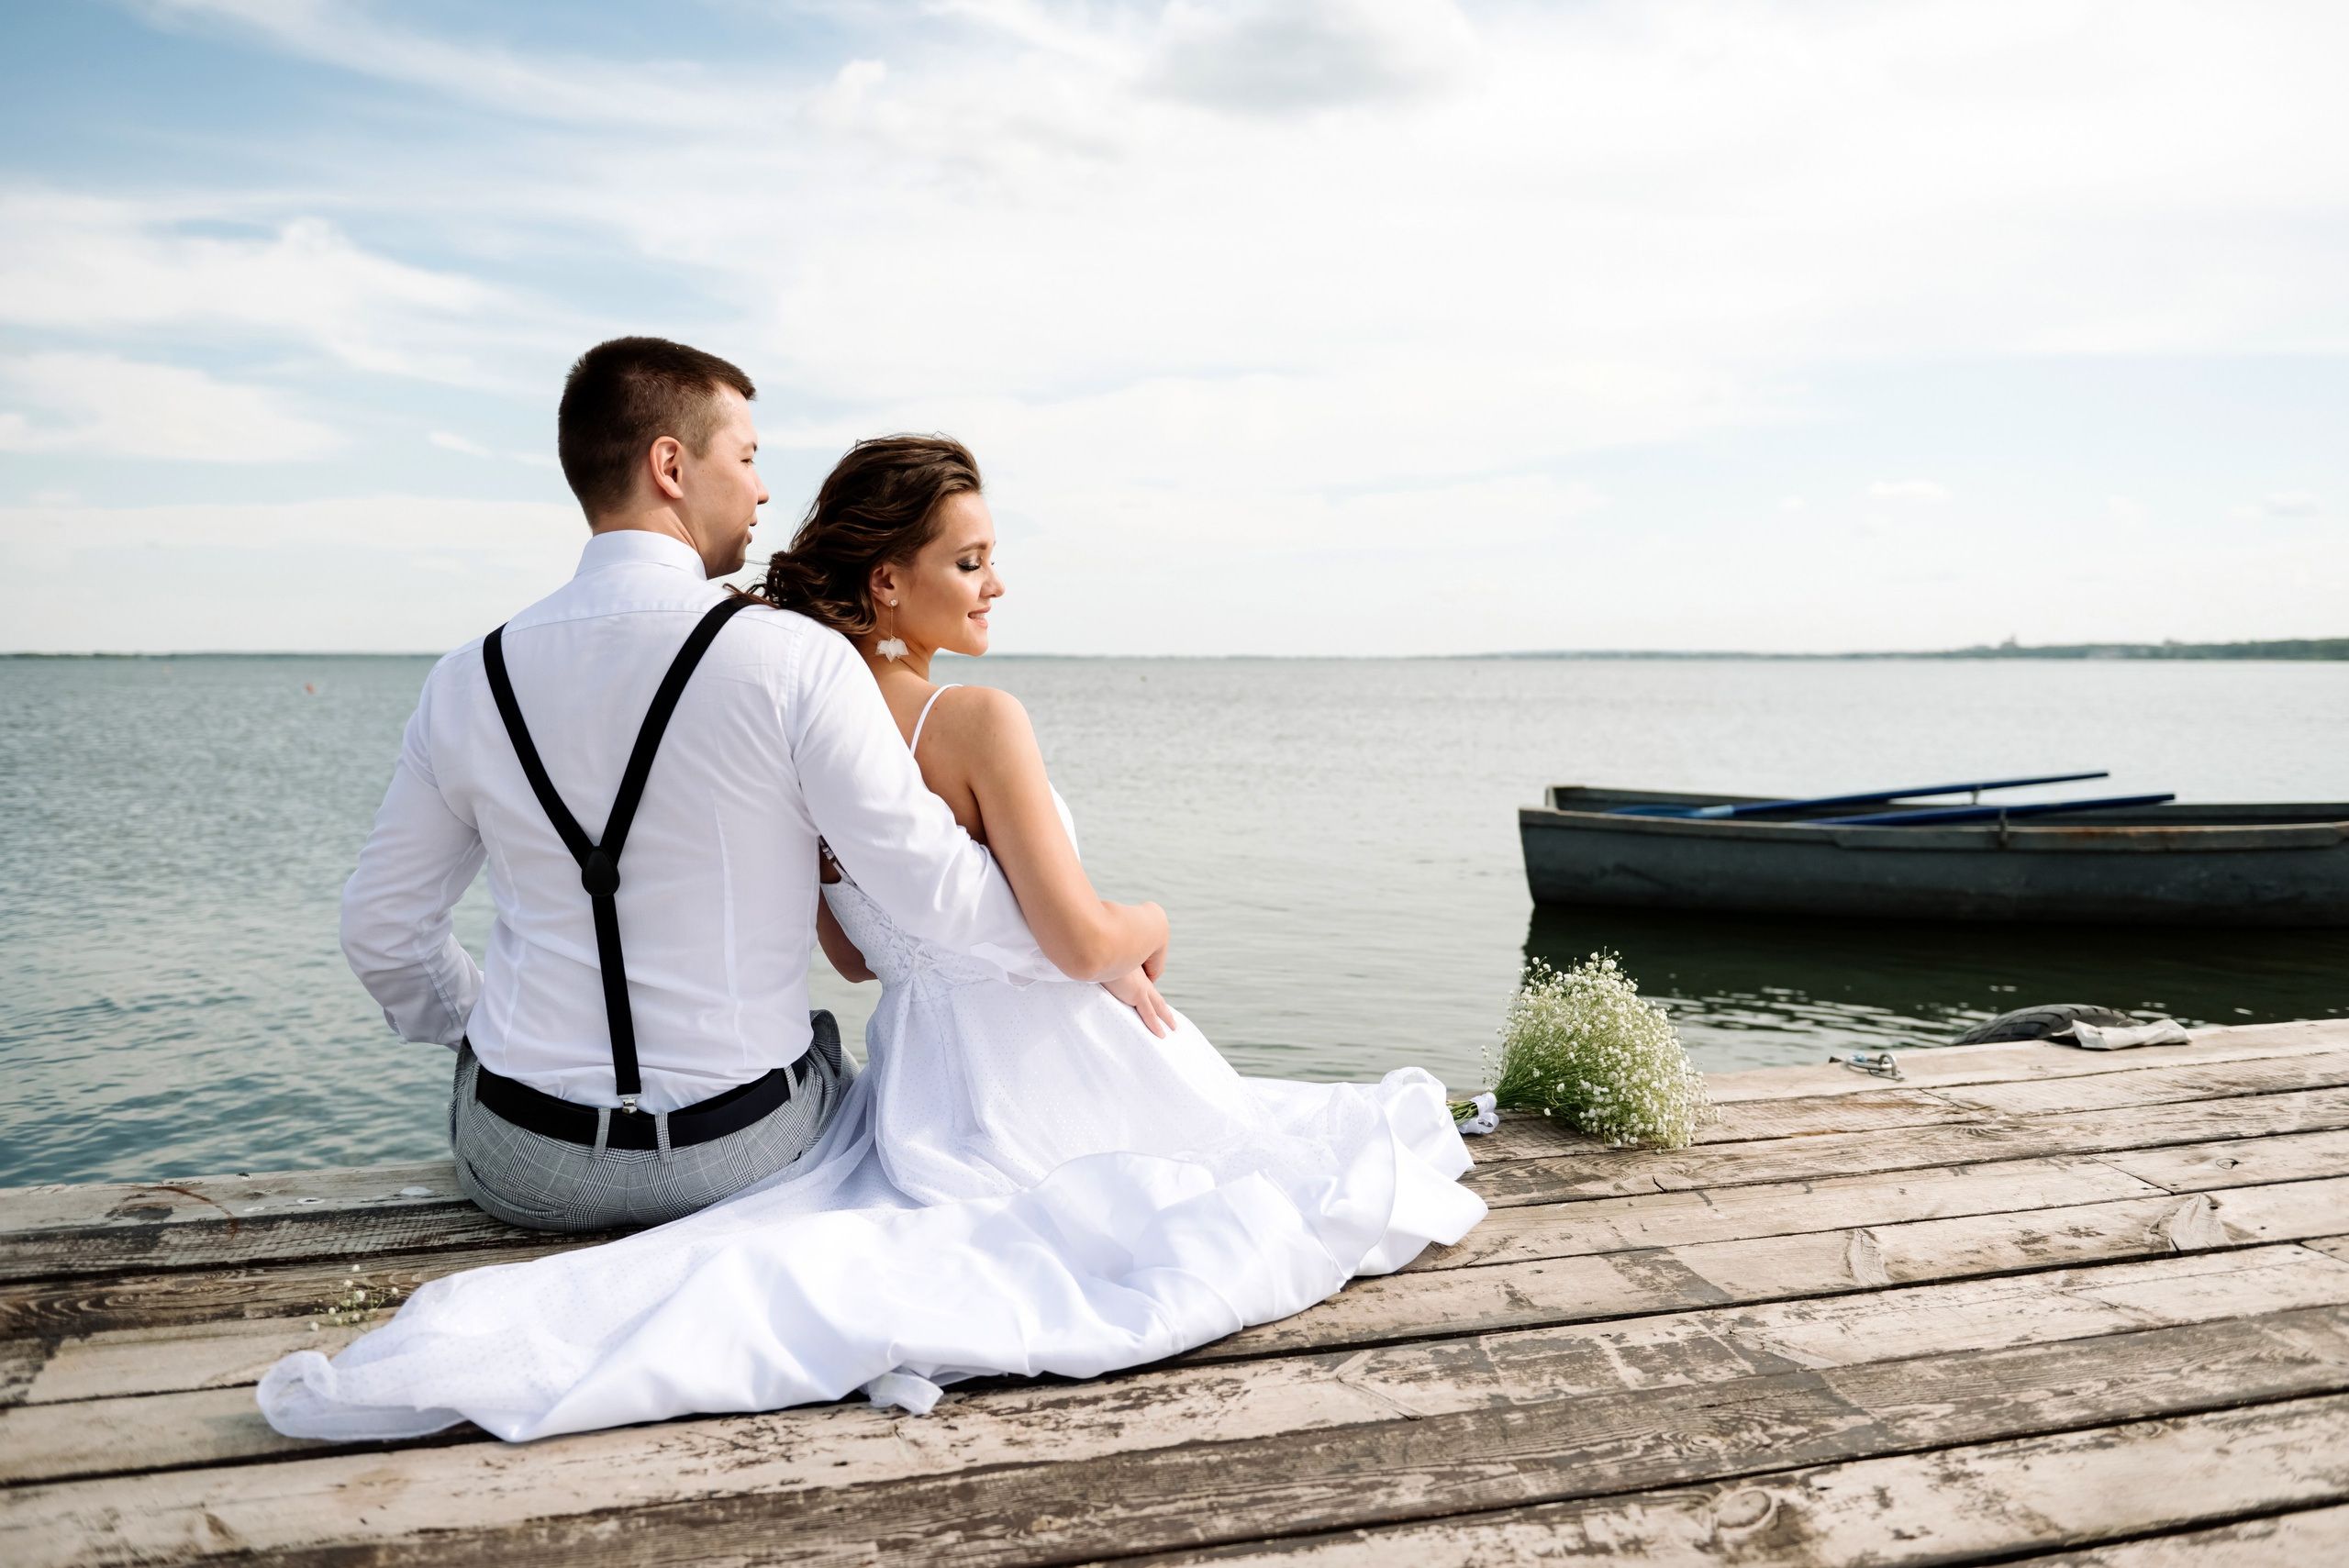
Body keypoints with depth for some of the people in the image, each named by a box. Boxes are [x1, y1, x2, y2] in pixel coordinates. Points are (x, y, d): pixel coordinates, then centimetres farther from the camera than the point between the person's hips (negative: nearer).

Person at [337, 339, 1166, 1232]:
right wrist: (1123, 935, -2)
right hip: (741, 1158, -2)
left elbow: (381, 931, 6)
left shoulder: (469, 682, -4)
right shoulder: (796, 661, -17)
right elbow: (937, 890, -17)